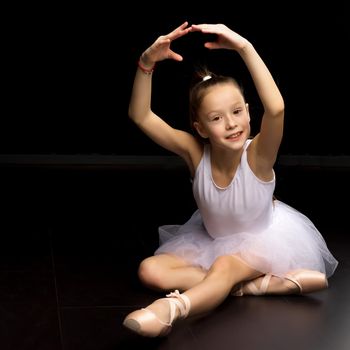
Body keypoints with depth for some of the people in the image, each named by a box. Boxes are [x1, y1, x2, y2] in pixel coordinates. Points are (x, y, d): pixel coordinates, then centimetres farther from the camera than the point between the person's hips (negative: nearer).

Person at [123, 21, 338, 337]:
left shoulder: (257, 155, -29)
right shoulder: (195, 152, -21)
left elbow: (276, 108, -51)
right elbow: (140, 116, -28)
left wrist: (245, 48, -54)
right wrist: (147, 62, -43)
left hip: (263, 238, -5)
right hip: (212, 240, 5)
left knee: (225, 266, -36)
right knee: (150, 271, -14)